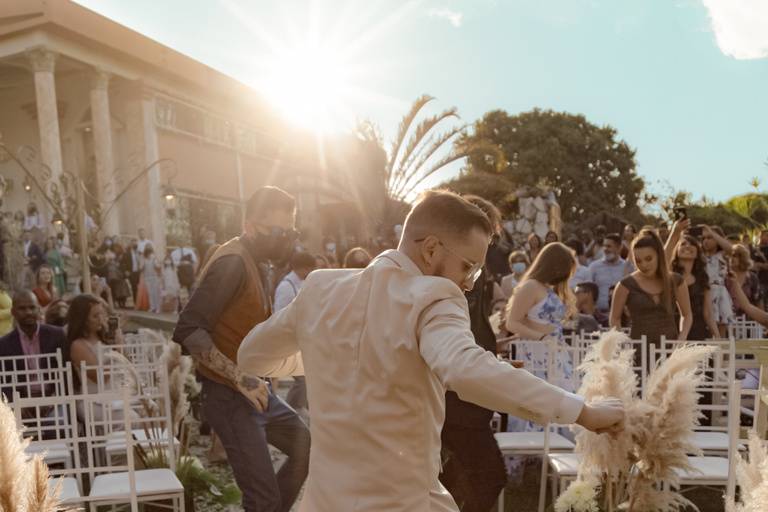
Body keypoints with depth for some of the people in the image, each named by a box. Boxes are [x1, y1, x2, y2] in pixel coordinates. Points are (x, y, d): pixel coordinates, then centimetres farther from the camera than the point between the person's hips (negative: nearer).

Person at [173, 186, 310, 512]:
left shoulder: (261, 264, 9)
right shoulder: (232, 263, -21)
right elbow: (188, 330, -27)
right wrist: (240, 379, -28)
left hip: (255, 390, 9)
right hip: (229, 396, -9)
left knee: (306, 449, 18)